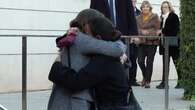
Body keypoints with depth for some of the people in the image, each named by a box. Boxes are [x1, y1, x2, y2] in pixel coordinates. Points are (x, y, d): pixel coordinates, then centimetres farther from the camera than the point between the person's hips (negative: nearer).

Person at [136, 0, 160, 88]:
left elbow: (157, 30, -4)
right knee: (140, 61, -3)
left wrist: (148, 32, -17)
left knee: (149, 62, 0)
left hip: (151, 42, -3)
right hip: (141, 42, 3)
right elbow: (137, 29, 8)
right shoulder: (139, 18, 11)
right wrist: (142, 32, -12)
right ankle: (145, 77, 22)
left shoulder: (155, 17, -1)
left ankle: (148, 81, 7)